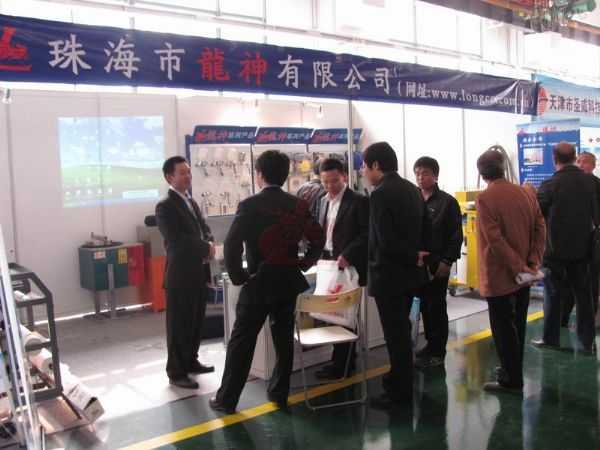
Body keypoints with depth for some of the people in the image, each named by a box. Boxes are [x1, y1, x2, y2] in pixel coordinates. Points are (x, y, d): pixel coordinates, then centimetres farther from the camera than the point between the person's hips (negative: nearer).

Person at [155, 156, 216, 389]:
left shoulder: (192, 202, 15)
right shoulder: (165, 206, -12)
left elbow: (204, 229, 15)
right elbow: (177, 241, -21)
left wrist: (208, 244, -7)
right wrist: (205, 249, -14)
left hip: (199, 273, 8)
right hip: (181, 275, -8)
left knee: (196, 322, 17)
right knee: (179, 325, 2)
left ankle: (191, 361, 32)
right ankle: (176, 372, 12)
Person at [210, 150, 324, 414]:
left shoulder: (250, 205, -12)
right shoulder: (298, 205, 3)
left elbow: (232, 244, -19)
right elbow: (318, 239, 5)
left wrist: (237, 276, -8)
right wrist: (303, 264, 13)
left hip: (258, 282, -4)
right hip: (288, 281, 5)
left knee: (242, 341, 4)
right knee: (284, 338, 14)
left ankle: (227, 399, 11)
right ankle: (280, 393, 22)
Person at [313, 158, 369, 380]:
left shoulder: (359, 201, -10)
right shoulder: (324, 201, 13)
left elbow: (367, 235, -14)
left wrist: (347, 256, -21)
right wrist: (320, 256, 6)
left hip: (349, 266, -7)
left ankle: (340, 364, 6)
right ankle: (347, 360, 22)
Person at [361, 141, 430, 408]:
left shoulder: (380, 194, -19)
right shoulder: (412, 189, 7)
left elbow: (385, 242, -24)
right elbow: (426, 228, 12)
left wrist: (413, 257, -12)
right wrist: (417, 255, 6)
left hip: (388, 274, -9)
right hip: (409, 273, 9)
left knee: (395, 334, 2)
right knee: (401, 331, 21)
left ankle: (399, 392, 14)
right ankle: (400, 379, 35)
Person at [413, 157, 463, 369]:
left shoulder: (447, 202, -4)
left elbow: (456, 236, -7)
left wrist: (447, 261, -13)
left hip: (438, 264, -4)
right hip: (418, 263, 5)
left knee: (436, 307, 1)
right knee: (425, 305, 12)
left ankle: (437, 352, 9)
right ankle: (431, 344, 25)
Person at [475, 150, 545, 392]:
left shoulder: (485, 198, -16)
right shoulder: (526, 193, 3)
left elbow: (495, 239, -22)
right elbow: (540, 228, 2)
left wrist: (517, 266, -16)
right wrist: (533, 262, -3)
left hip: (500, 275, -7)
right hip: (523, 274, 7)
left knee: (503, 328, 3)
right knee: (517, 325, 18)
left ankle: (511, 379, 10)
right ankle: (513, 370, 31)